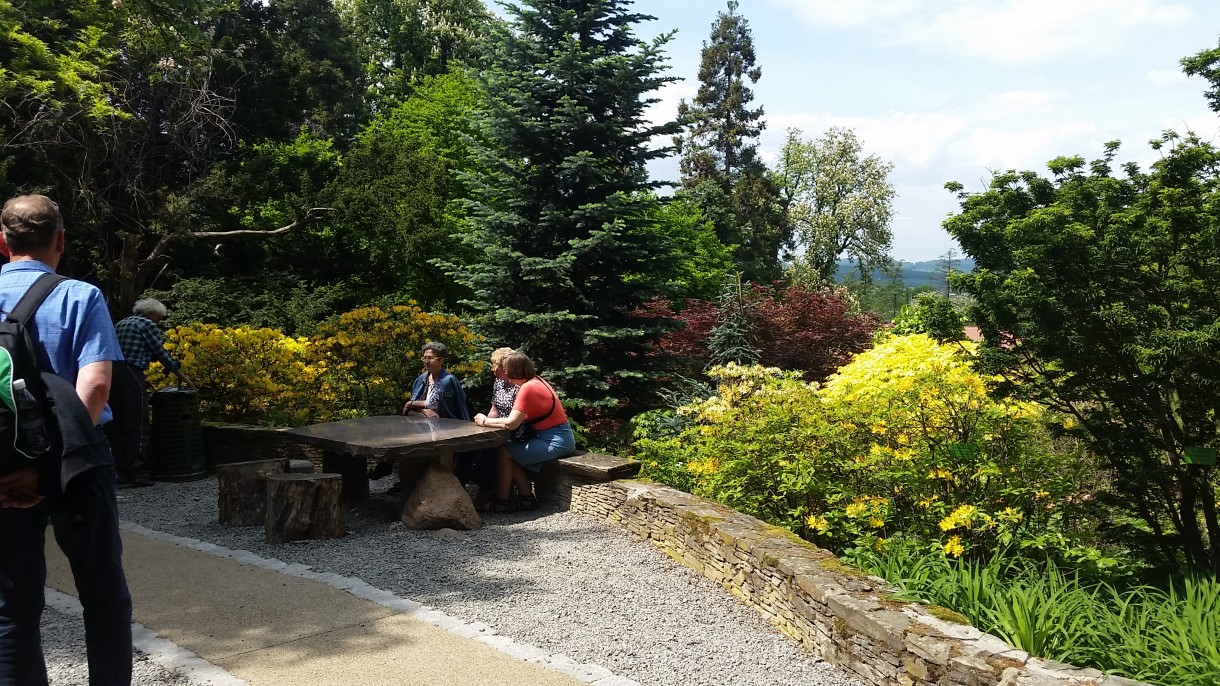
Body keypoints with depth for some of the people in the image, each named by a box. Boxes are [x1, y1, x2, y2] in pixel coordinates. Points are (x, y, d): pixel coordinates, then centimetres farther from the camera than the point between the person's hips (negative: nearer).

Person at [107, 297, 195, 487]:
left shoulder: (121, 324, 22)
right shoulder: (147, 325, -1)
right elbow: (161, 353, -2)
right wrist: (182, 376, 7)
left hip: (112, 372, 8)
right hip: (131, 375, -8)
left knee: (116, 424, 9)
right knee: (137, 425, -3)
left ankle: (119, 472, 11)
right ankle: (136, 472, -3)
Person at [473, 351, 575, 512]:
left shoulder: (527, 388, -18)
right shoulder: (535, 380, 10)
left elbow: (510, 423, -22)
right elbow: (517, 417, 10)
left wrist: (485, 421, -7)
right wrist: (489, 419, 0)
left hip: (555, 442, -9)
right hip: (558, 437, 9)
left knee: (503, 451, -3)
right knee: (512, 450, 13)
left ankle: (502, 501, 7)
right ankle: (526, 497, 15)